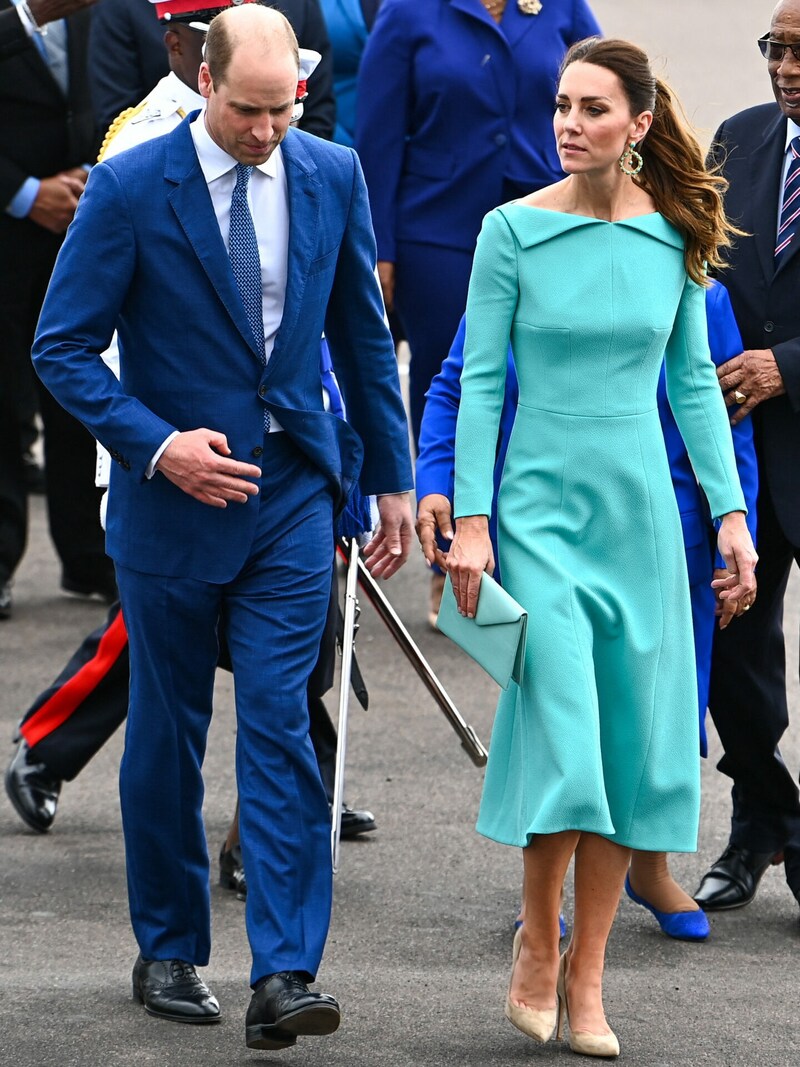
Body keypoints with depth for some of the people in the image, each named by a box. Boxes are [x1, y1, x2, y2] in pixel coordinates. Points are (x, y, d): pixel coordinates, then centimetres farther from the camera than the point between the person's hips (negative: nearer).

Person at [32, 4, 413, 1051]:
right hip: (172, 493, -1)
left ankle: (284, 975, -11)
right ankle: (169, 953, 25)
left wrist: (391, 476, 12)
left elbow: (362, 334, 11)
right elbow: (63, 347, -8)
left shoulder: (333, 175, 0)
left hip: (292, 492, 2)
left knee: (280, 725, -8)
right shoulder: (130, 188, -11)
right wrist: (158, 444, -18)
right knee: (167, 731, 10)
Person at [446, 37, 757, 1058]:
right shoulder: (513, 229, -6)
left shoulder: (674, 236, 2)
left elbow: (693, 382, 8)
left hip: (639, 508, 3)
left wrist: (731, 512, 3)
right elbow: (480, 379, -4)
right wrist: (469, 520, -8)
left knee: (635, 743, 2)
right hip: (541, 505, -3)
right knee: (561, 733, -11)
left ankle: (586, 973, 12)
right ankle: (537, 943, 10)